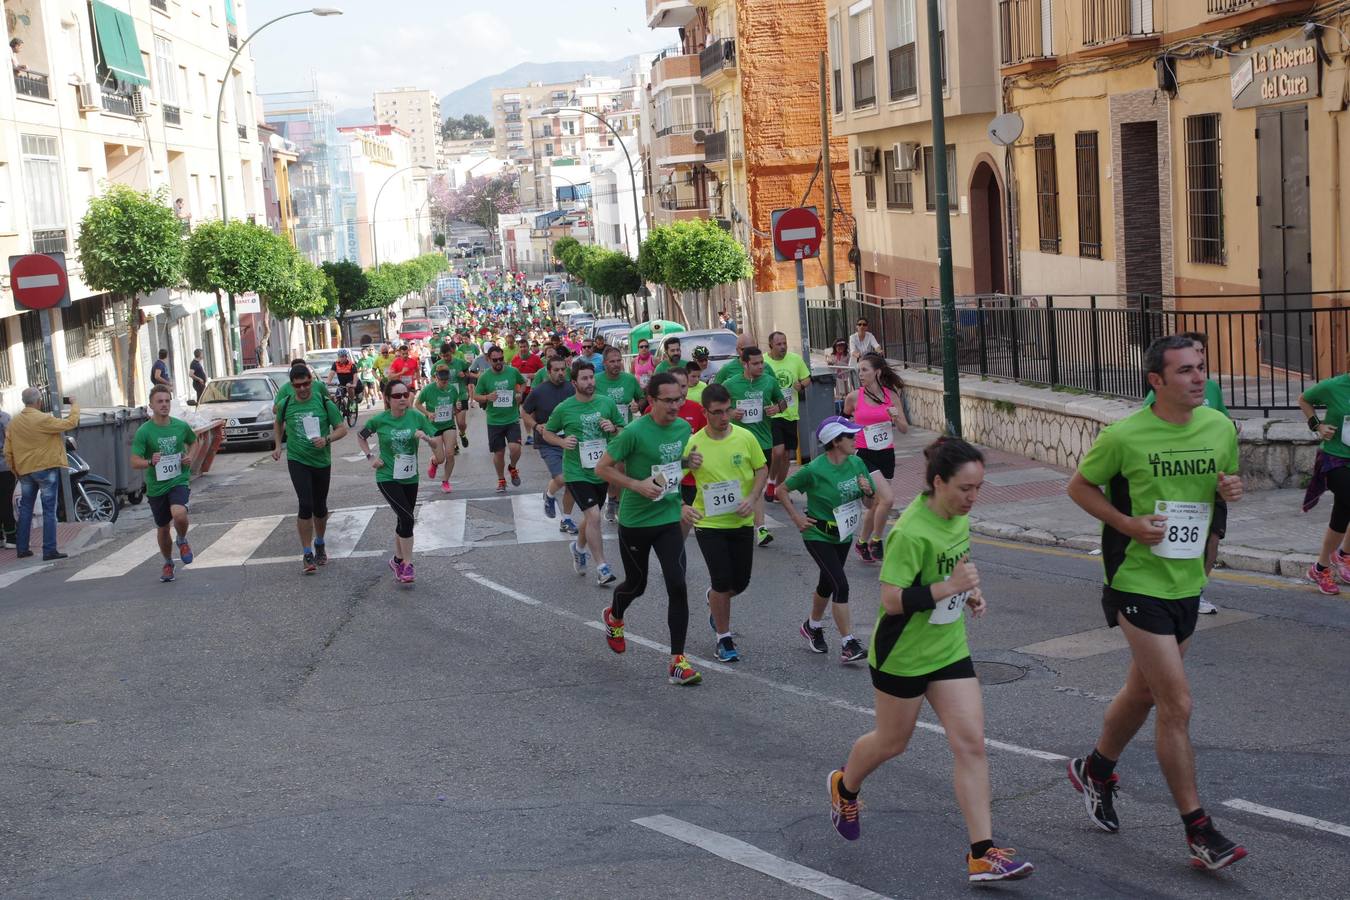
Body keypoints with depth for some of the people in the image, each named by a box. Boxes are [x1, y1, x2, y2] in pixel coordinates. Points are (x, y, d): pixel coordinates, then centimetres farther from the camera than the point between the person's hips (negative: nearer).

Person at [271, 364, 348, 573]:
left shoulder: (324, 403, -6)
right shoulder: (286, 405, -1)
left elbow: (342, 428, -2)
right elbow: (279, 423, 22)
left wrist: (327, 439, -19)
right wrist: (278, 445, 14)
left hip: (322, 461, 1)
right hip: (297, 460, -1)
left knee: (320, 507, 13)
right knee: (306, 505, -15)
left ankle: (319, 544, 38)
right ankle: (307, 554, -7)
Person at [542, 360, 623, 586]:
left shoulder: (607, 403, -1)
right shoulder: (563, 409, -7)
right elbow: (547, 432, 6)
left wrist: (613, 428, -13)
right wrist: (562, 441, -13)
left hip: (601, 471, 4)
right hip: (577, 472, -4)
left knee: (590, 517, 19)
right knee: (593, 515, -17)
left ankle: (579, 548, 48)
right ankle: (601, 567, -8)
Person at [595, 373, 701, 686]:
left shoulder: (683, 427, 0)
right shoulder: (635, 432, -18)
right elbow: (602, 467, -12)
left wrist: (689, 462, -3)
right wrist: (637, 485, -22)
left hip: (669, 519, 4)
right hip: (635, 521, -4)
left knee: (677, 586, -10)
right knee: (637, 583, 15)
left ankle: (678, 660, -5)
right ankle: (614, 617, 51)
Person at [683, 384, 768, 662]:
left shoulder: (745, 437, -6)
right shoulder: (693, 444, -12)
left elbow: (762, 469, 5)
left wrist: (752, 498, -11)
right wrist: (682, 506, -23)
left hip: (742, 522, 3)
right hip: (709, 523, -3)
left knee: (740, 582, 9)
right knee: (722, 581, -6)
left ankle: (715, 600, 45)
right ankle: (723, 639, 13)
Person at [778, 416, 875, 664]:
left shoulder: (856, 464, -4)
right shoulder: (814, 470, -21)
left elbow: (869, 504, 5)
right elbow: (782, 490, -9)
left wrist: (868, 492, -16)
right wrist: (797, 518, -12)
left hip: (843, 535, 6)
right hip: (818, 535, -6)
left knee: (827, 584, 19)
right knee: (841, 585, -15)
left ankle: (812, 627, 43)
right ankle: (848, 645, -12)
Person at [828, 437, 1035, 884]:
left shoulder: (958, 517, 0)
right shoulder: (911, 532, -26)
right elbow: (892, 600, -29)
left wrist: (970, 592, 4)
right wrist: (950, 586, -32)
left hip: (950, 650, 7)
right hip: (902, 656, -6)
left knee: (971, 743, -4)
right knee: (892, 742, 14)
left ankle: (982, 854, -2)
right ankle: (845, 787, 47)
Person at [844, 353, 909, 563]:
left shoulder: (891, 395, 0)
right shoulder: (854, 397, -5)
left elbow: (904, 428, 2)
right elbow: (845, 420, 15)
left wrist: (896, 417, -16)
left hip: (886, 455, 4)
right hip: (864, 456, -4)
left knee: (877, 504, 12)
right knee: (888, 498, -20)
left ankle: (862, 542, 33)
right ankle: (876, 542, -1)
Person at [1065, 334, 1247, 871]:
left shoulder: (1220, 426, 1)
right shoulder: (1124, 436, -14)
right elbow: (1079, 486, -2)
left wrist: (1231, 491, -7)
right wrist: (1129, 524, -16)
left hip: (1188, 582, 6)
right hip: (1138, 581, -6)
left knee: (1144, 692, 20)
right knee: (1177, 704, -10)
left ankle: (1095, 771, 45)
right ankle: (1197, 831, -1)